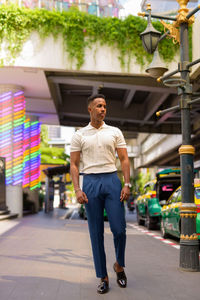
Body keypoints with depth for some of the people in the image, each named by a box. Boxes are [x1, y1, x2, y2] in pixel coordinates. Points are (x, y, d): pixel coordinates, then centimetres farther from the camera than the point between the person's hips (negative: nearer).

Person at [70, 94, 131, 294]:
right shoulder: (79, 135, 7)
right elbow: (74, 164, 4)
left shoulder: (115, 132, 10)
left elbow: (124, 159, 7)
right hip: (90, 182, 0)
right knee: (96, 233, 3)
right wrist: (77, 189, -7)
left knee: (119, 229, -6)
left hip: (112, 180, 1)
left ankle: (119, 265, 22)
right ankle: (103, 277, 12)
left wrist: (127, 184, -5)